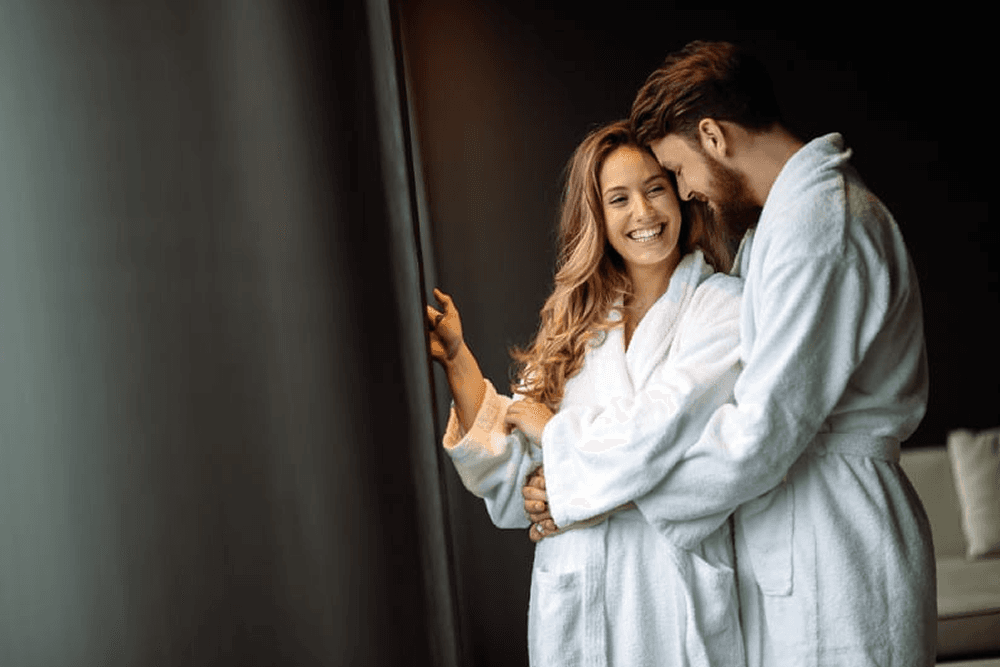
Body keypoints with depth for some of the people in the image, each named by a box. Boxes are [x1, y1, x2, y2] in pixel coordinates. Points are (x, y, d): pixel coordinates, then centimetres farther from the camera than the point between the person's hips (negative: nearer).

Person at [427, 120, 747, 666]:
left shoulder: (722, 304, -5)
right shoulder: (579, 323, 8)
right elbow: (515, 472, 2)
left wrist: (545, 424, -1)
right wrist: (457, 361, -4)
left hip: (675, 592, -3)